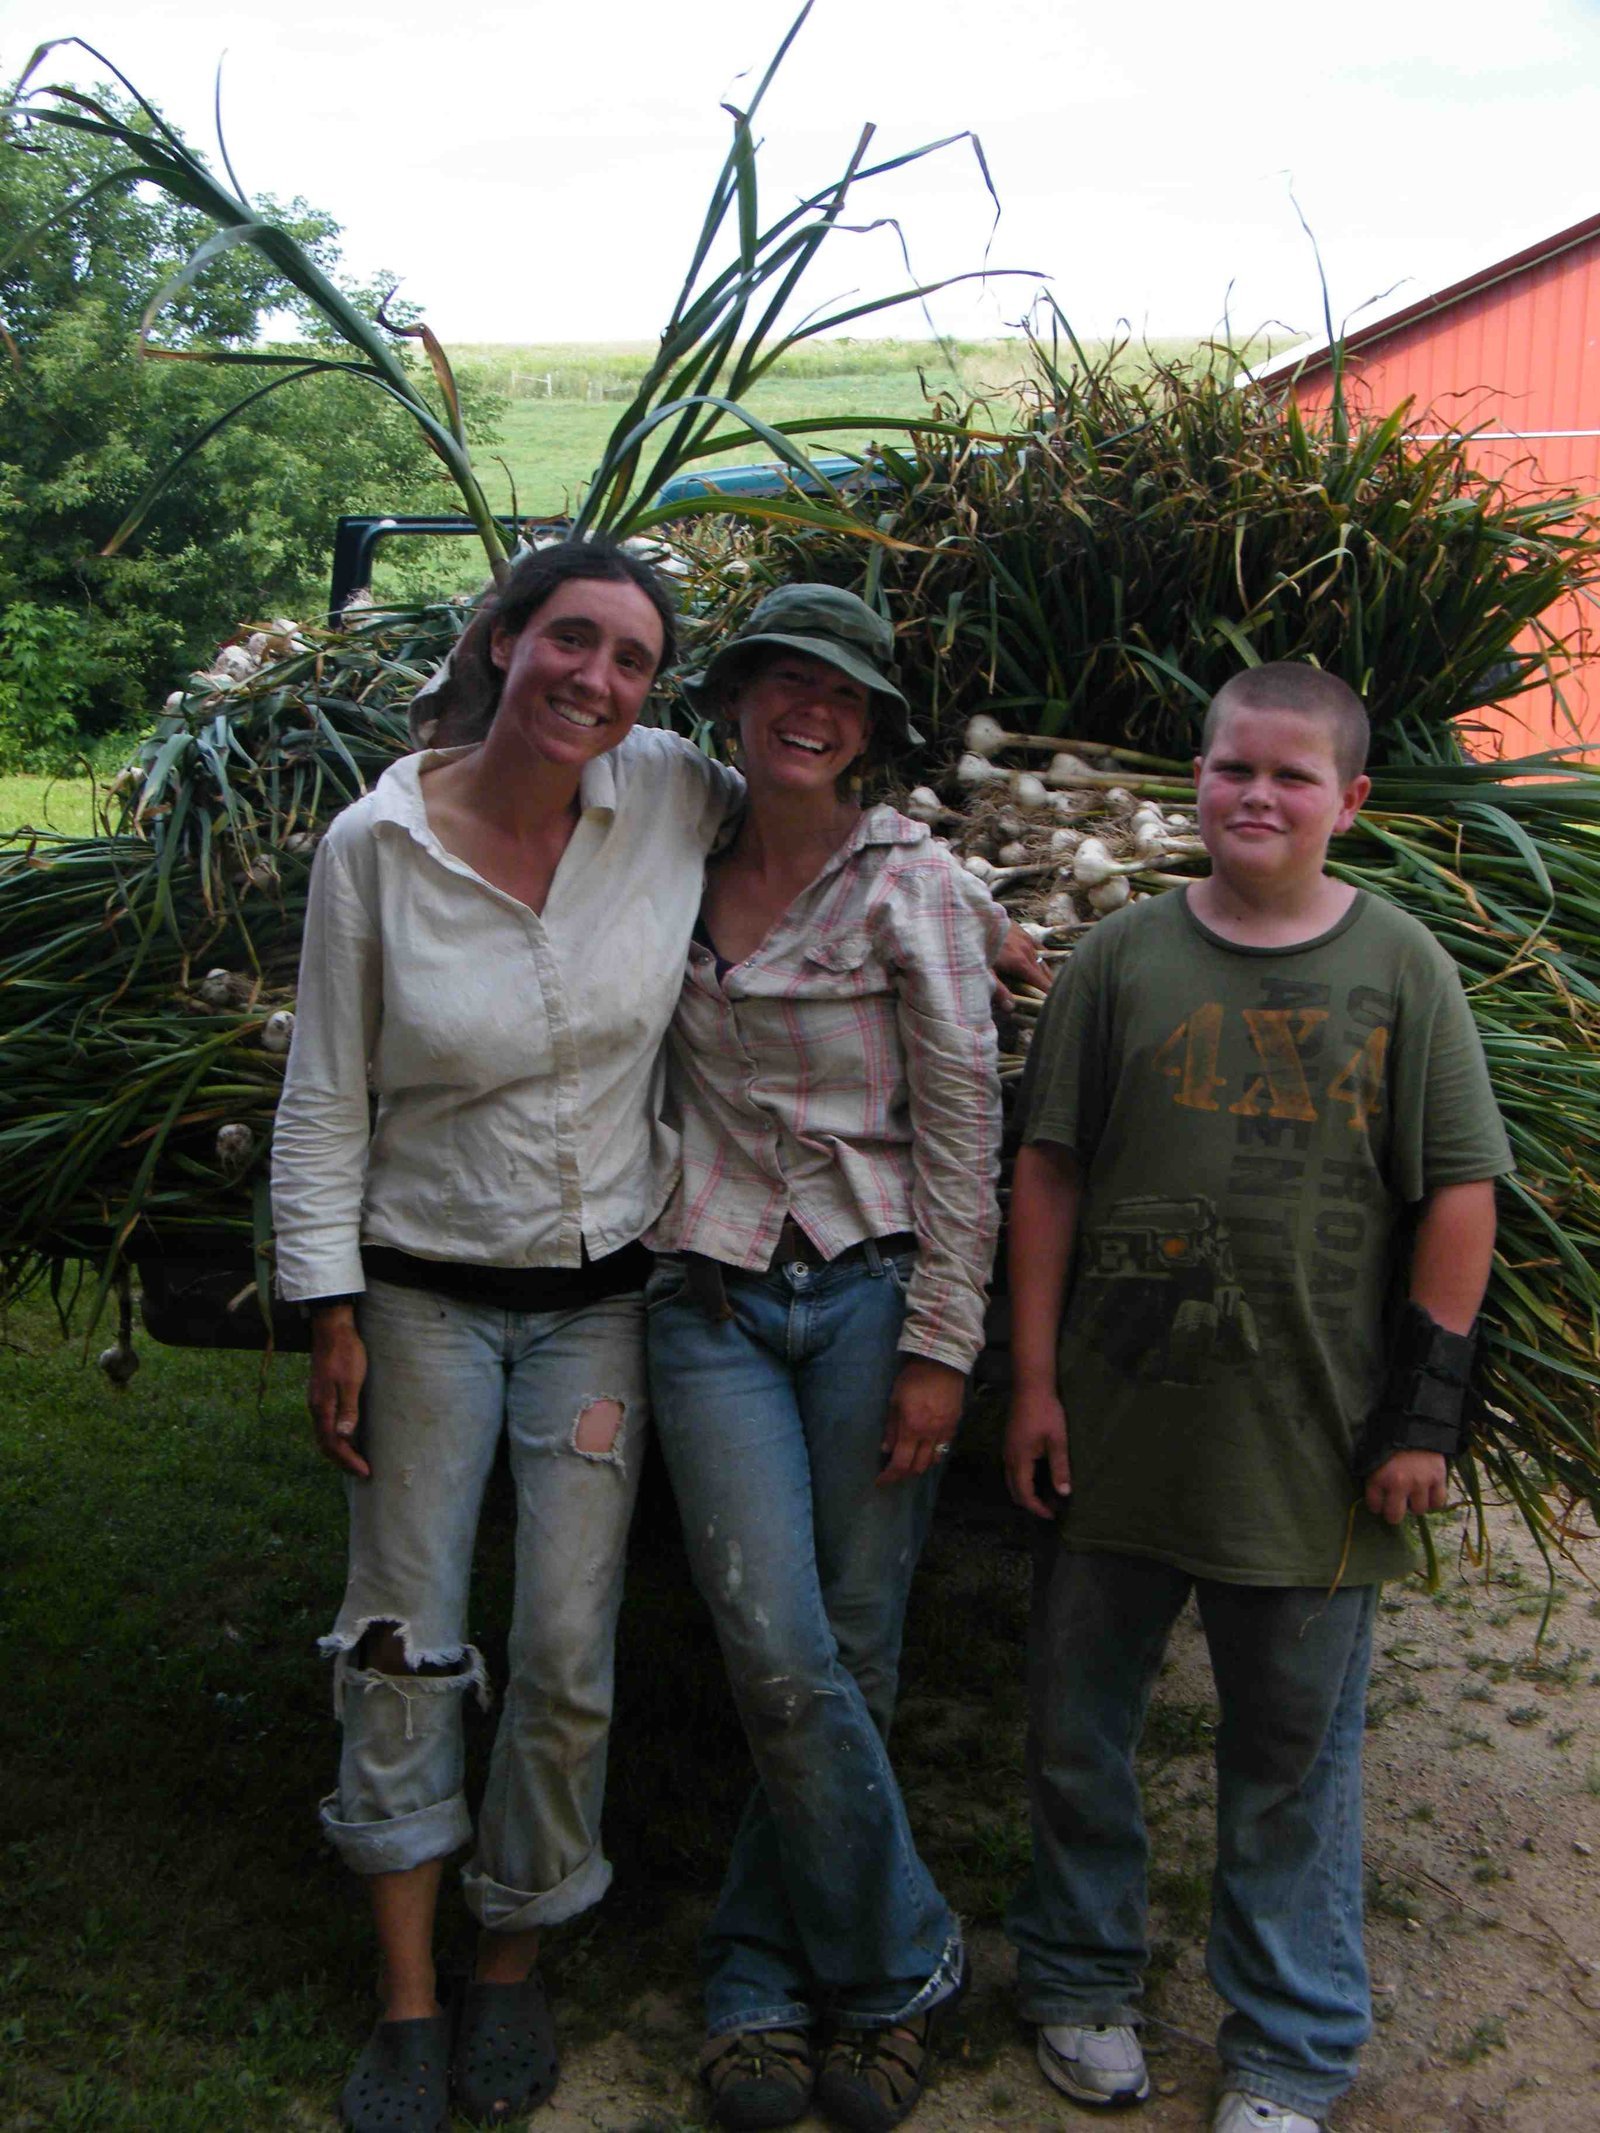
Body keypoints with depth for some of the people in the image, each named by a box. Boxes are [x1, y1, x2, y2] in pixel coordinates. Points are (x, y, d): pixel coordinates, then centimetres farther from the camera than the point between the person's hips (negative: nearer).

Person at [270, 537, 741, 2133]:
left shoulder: (676, 797, -8)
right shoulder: (377, 845, -10)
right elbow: (326, 1100, -5)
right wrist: (331, 1313, -5)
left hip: (602, 1297, 1)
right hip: (424, 1294, -1)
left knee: (565, 1653, 5)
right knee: (405, 1640, 5)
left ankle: (514, 1965, 27)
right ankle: (408, 1995, 22)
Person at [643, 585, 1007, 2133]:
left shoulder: (913, 884, -3)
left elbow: (963, 1126, -4)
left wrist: (940, 1347, -8)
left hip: (869, 1291, -2)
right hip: (712, 1298, 2)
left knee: (849, 1656, 3)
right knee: (782, 1661, -7)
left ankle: (760, 1976, 23)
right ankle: (900, 1967, 14)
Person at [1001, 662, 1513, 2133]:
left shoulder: (1400, 967, -1)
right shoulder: (1127, 958, 2)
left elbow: (1460, 1193, -1)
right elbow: (1049, 1173, 4)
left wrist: (1428, 1408, -5)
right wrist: (1035, 1379, 1)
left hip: (1314, 1444, -1)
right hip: (1118, 1421, 2)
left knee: (1296, 1752, 11)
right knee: (1078, 1724, 13)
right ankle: (1083, 1977, 36)